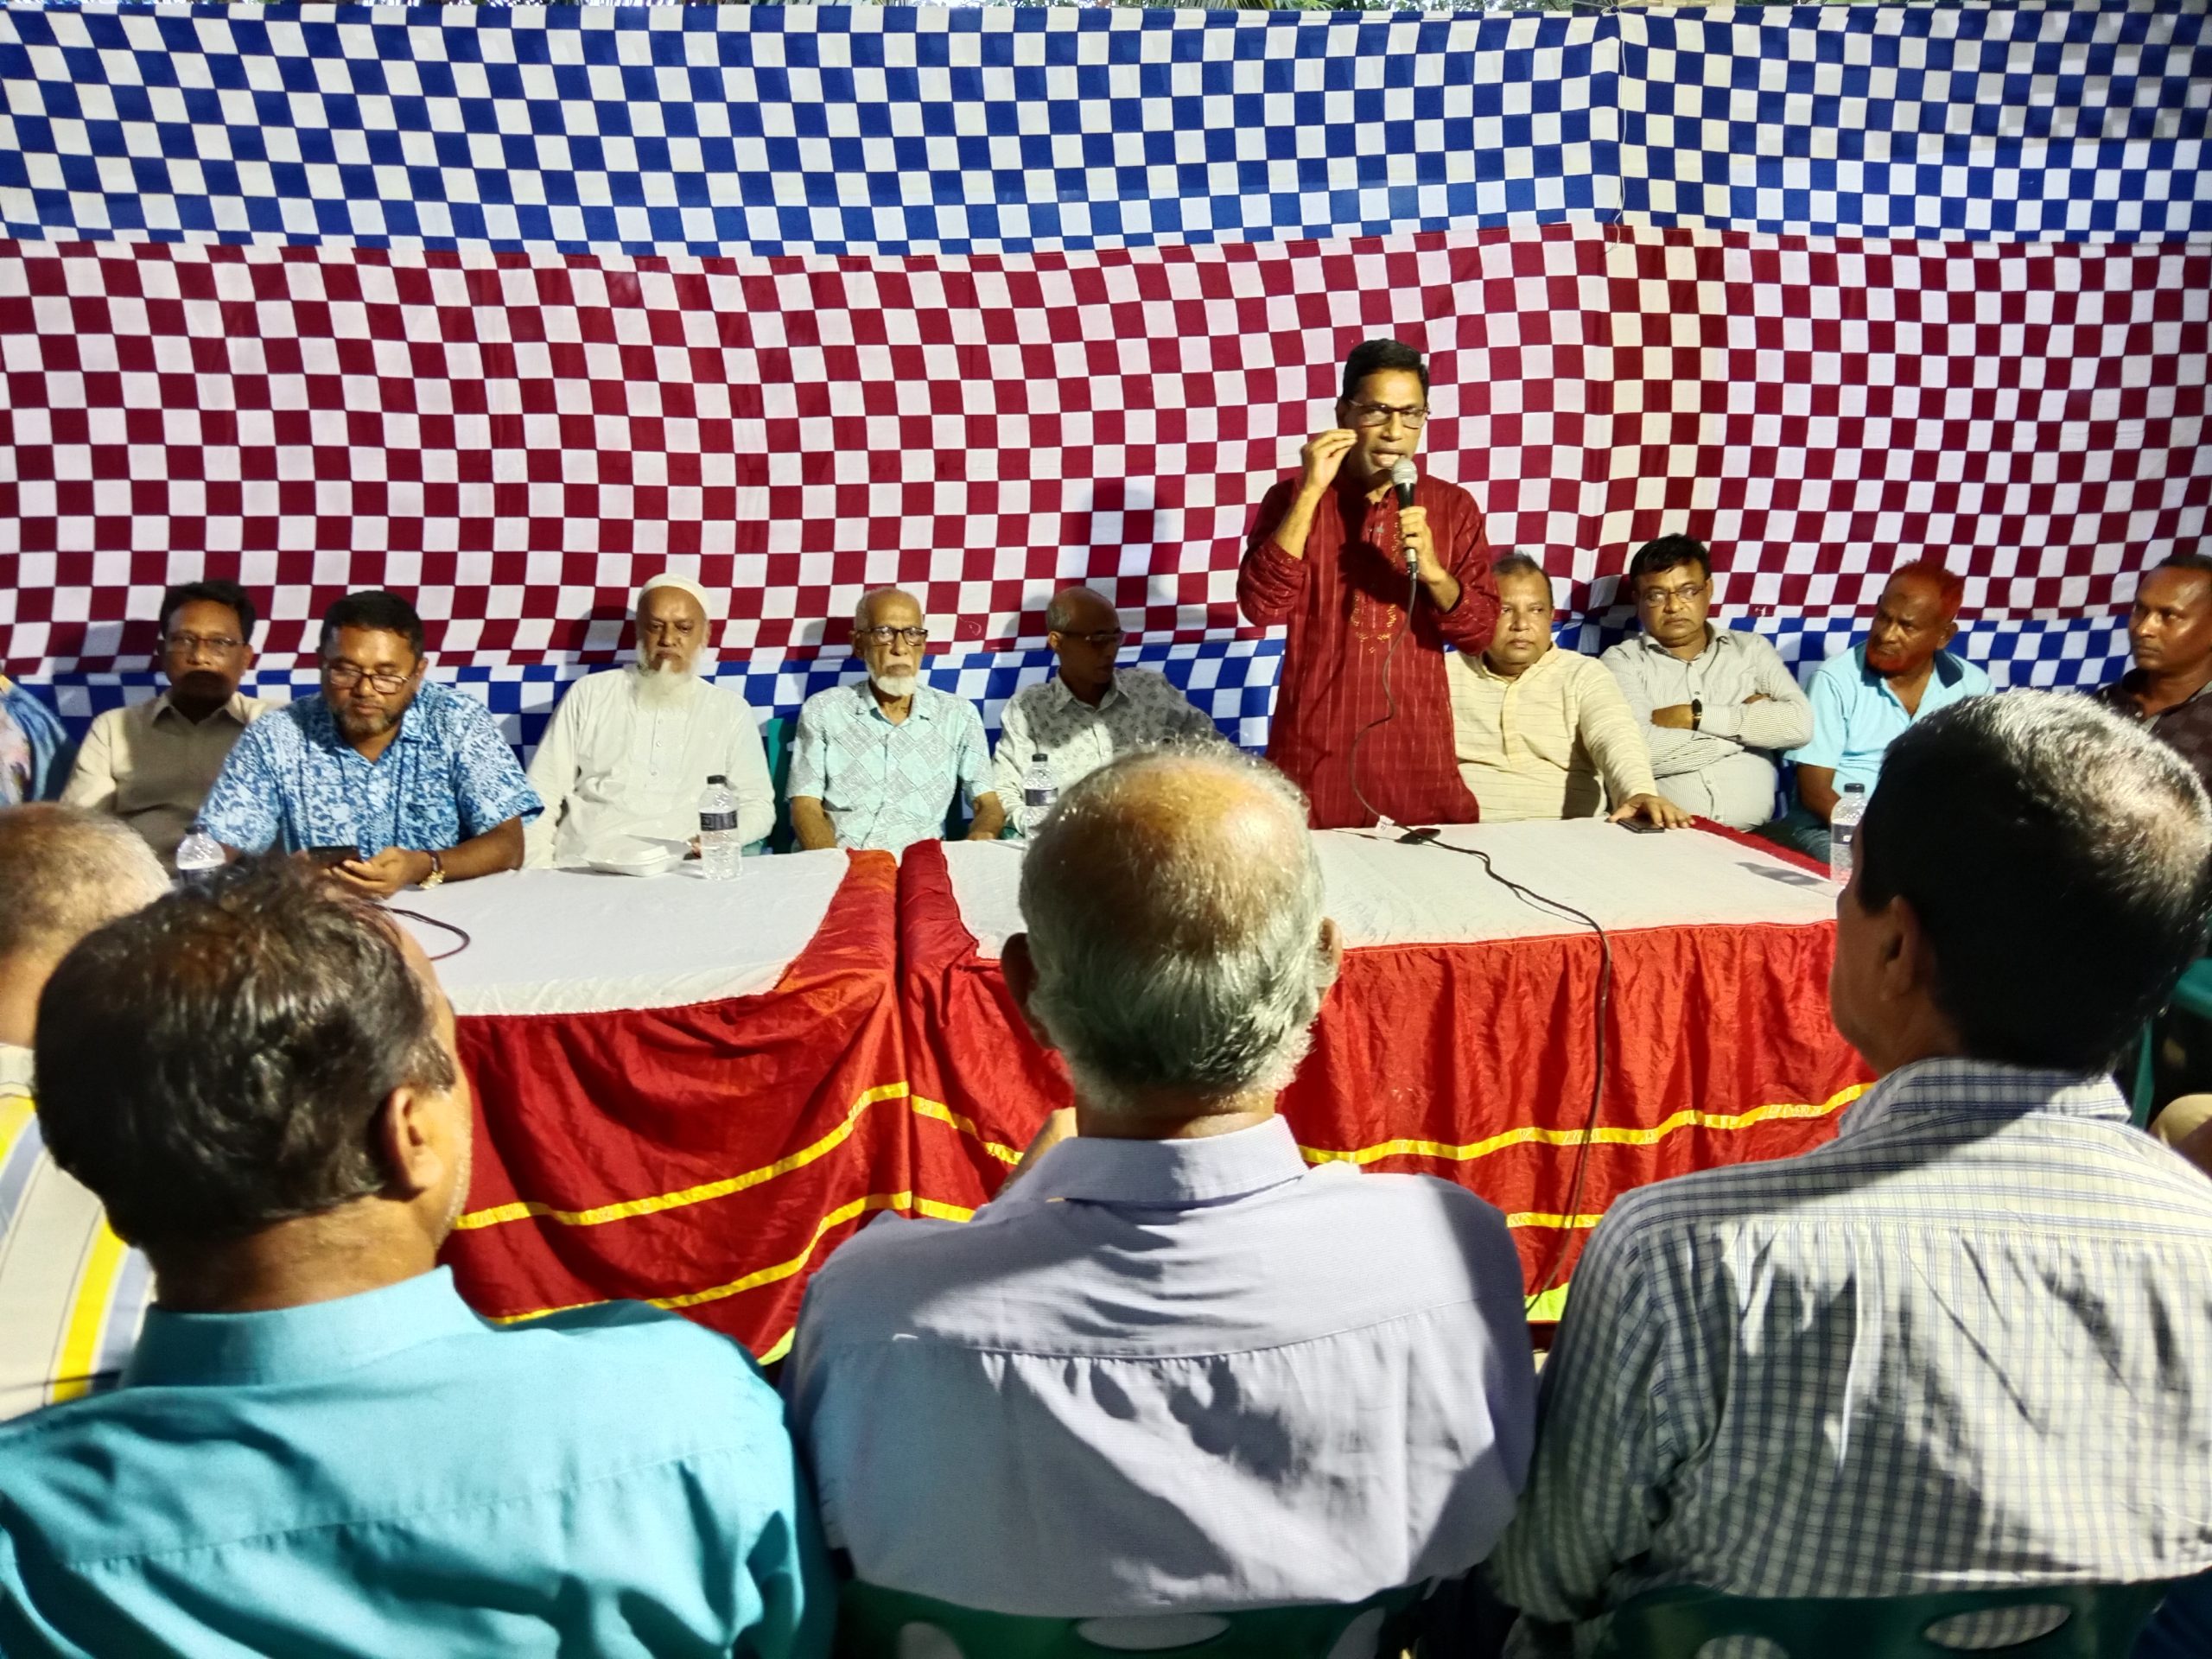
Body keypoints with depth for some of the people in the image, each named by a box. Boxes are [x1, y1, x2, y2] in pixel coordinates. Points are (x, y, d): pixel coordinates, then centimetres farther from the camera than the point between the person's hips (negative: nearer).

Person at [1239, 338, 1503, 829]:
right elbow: (1261, 606, -15)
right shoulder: (1292, 500, 0)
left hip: (1418, 748, 2)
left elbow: (1479, 633, 1)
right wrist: (1310, 492, -18)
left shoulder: (1453, 506, 5)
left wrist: (1433, 572, -18)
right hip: (1314, 748, -2)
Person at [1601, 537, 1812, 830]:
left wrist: (1694, 715, -6)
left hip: (1749, 835, 1)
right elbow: (1636, 751, -12)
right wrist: (1751, 723, -2)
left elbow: (1799, 724, -2)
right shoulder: (1622, 661, 4)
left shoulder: (1751, 648, 13)